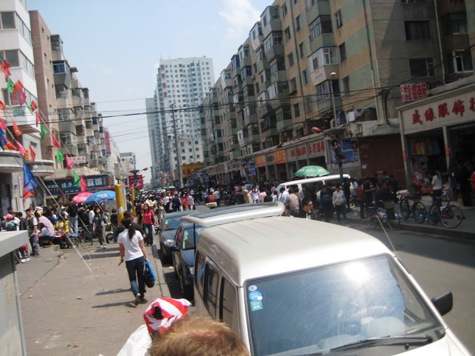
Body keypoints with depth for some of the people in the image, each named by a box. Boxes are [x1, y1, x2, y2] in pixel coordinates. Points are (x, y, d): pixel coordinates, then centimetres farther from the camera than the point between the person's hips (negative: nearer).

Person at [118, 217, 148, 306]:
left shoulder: (121, 235, -6)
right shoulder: (137, 233, -3)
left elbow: (121, 249, 3)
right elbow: (142, 246, -1)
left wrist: (122, 259, 16)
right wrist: (145, 256, 6)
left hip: (129, 260, -1)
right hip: (140, 258, 1)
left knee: (132, 279, 8)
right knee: (141, 277, 13)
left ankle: (137, 293, -15)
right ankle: (142, 295, 19)